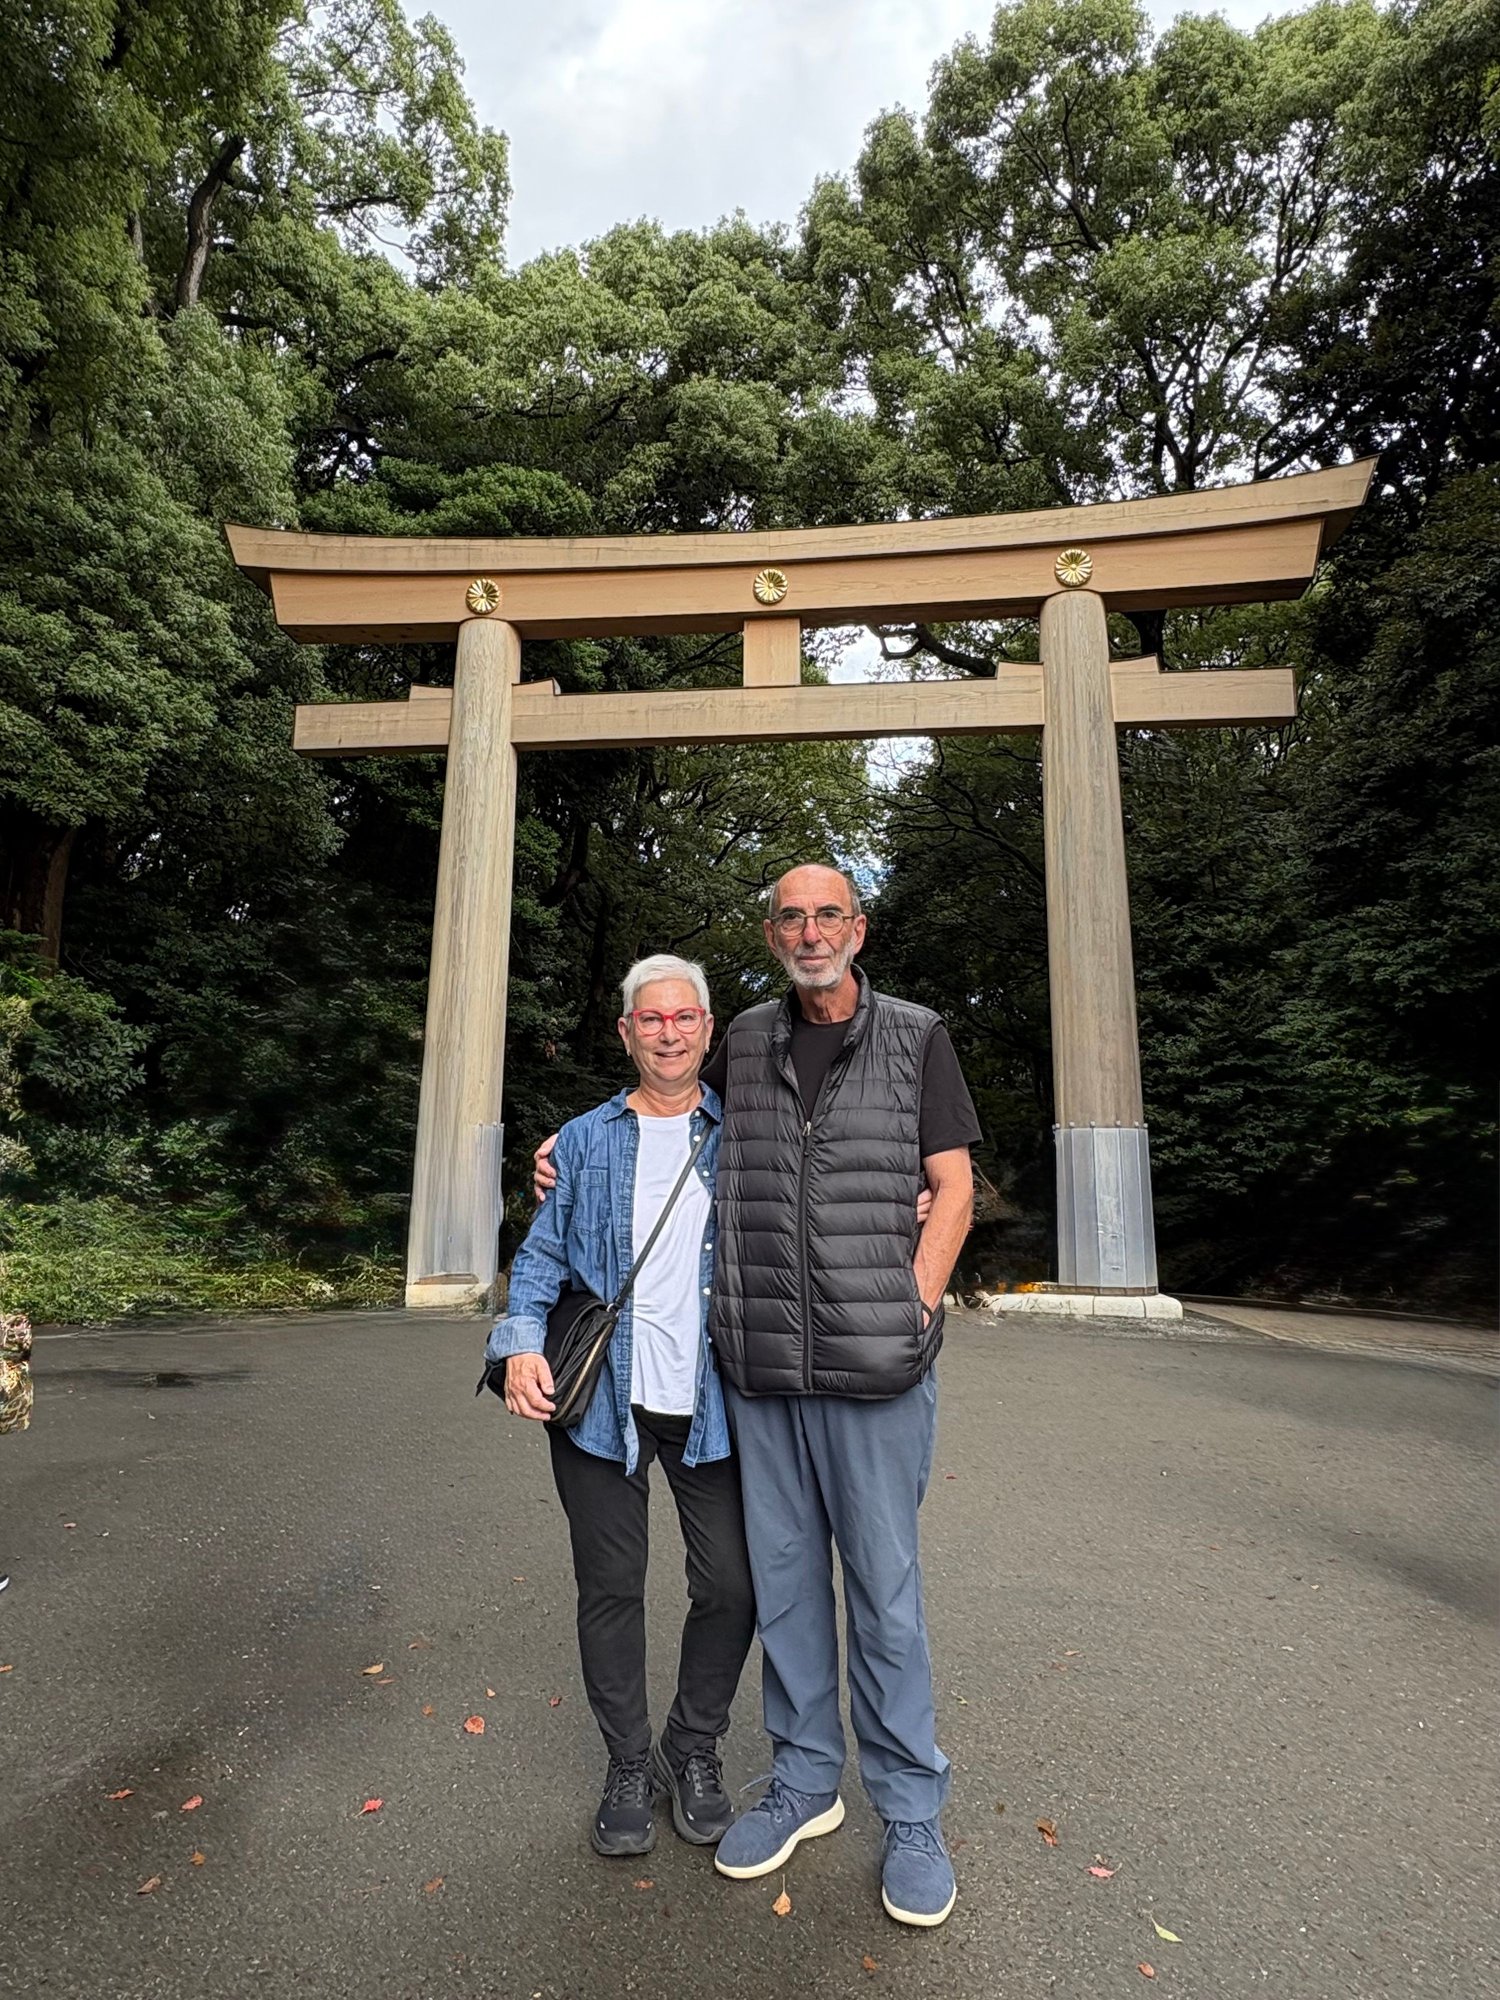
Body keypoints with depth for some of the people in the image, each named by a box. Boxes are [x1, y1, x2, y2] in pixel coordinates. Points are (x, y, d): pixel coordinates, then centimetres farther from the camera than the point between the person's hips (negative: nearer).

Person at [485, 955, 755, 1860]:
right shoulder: (585, 1142, 7)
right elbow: (543, 1255, 7)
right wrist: (522, 1344, -9)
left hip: (711, 1400, 0)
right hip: (603, 1399, 0)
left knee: (733, 1585, 5)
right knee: (611, 1587, 10)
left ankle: (696, 1749, 32)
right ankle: (630, 1763, 32)